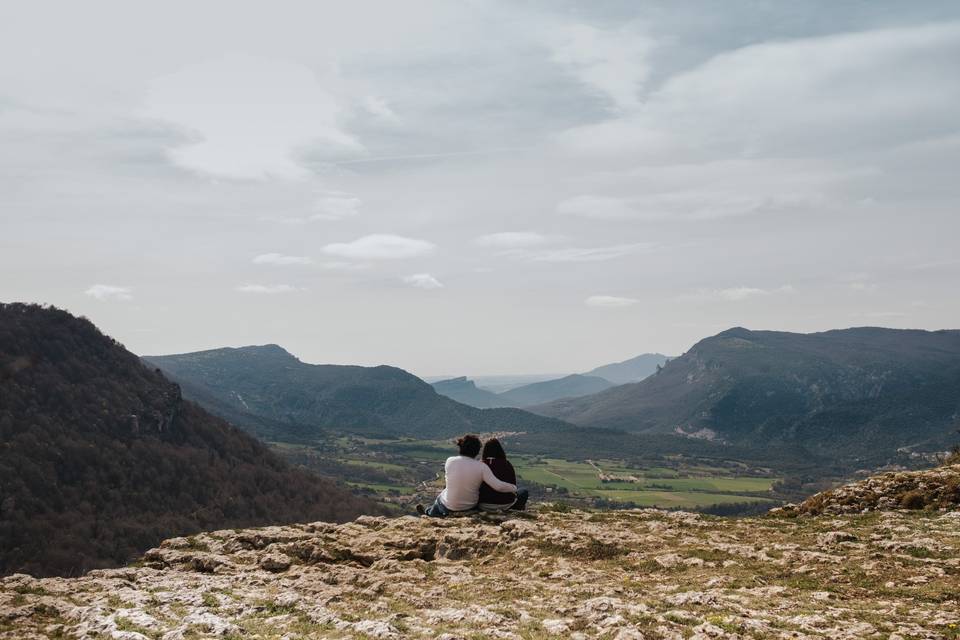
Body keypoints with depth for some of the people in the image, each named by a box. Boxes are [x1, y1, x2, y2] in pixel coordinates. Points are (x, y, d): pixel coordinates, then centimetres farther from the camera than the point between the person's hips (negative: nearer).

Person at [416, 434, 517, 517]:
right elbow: (498, 486, -25)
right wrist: (513, 488, -6)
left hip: (449, 507, -2)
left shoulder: (450, 461, -18)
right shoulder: (481, 467, -20)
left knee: (440, 497, 33)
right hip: (471, 507, 2)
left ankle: (428, 513, 60)